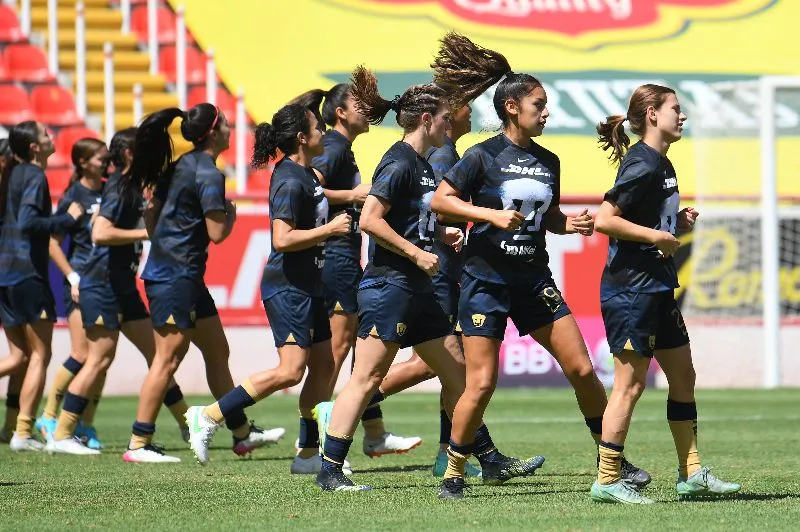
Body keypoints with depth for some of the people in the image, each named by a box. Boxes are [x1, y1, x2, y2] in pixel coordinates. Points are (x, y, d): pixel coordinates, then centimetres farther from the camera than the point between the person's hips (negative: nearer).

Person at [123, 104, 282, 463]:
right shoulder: (208, 173, -15)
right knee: (168, 359, -8)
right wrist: (232, 214, 1)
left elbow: (150, 212, 17)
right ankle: (138, 445, -6)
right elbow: (217, 232, -18)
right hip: (176, 276, -10)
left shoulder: (181, 165, 12)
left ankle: (242, 433, 23)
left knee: (217, 351, 16)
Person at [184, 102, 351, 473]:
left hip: (307, 286, 10)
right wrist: (329, 229, -20)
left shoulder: (304, 174, 12)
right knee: (290, 371, -15)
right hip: (287, 287, -10)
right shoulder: (290, 181, -18)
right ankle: (209, 417, -10)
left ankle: (308, 453, 14)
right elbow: (283, 239, -25)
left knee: (323, 365, 9)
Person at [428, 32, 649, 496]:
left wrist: (571, 224, -2)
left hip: (534, 280, 5)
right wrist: (491, 215, -19)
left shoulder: (548, 161, 9)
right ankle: (453, 472, 7)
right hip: (487, 279, -5)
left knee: (581, 370, 2)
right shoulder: (484, 156, -8)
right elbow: (440, 200, -9)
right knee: (482, 384, -8)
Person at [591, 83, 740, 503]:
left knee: (683, 375, 12)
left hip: (656, 287, 10)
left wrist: (678, 223, 8)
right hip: (630, 289, -10)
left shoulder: (661, 165, 15)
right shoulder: (642, 165, -15)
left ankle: (691, 473, 18)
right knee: (631, 382, -7)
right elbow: (604, 220, -21)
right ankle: (607, 481, -2)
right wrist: (655, 236, -20)